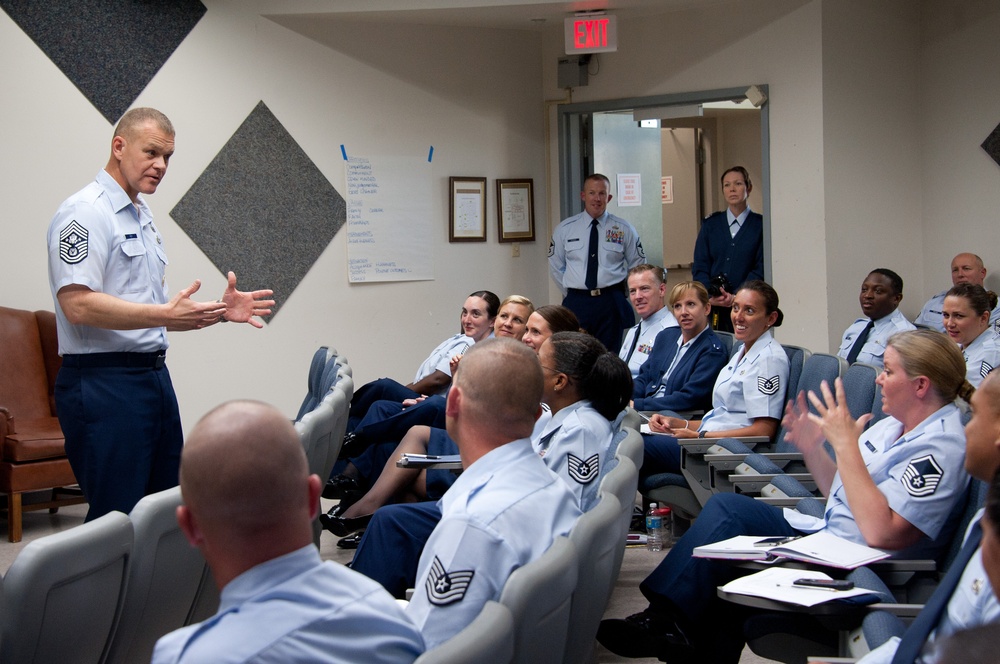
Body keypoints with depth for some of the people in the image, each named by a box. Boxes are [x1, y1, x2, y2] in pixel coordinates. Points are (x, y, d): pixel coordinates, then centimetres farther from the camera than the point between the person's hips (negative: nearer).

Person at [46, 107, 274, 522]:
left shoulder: (143, 217, 19)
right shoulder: (85, 212, -10)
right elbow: (78, 306, -22)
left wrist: (217, 312, 9)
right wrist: (164, 314, -27)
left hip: (154, 375, 10)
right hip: (103, 383, -9)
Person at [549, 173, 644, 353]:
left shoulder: (624, 229, 4)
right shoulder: (565, 229, 5)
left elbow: (636, 267, 12)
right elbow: (556, 266, 15)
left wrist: (618, 292, 8)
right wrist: (571, 292, 9)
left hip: (611, 302, 0)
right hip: (576, 303, 0)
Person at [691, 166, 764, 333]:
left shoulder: (760, 224, 5)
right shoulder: (710, 224, 13)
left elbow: (761, 269, -2)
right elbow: (699, 267, 8)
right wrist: (710, 295, -10)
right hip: (712, 308, 2)